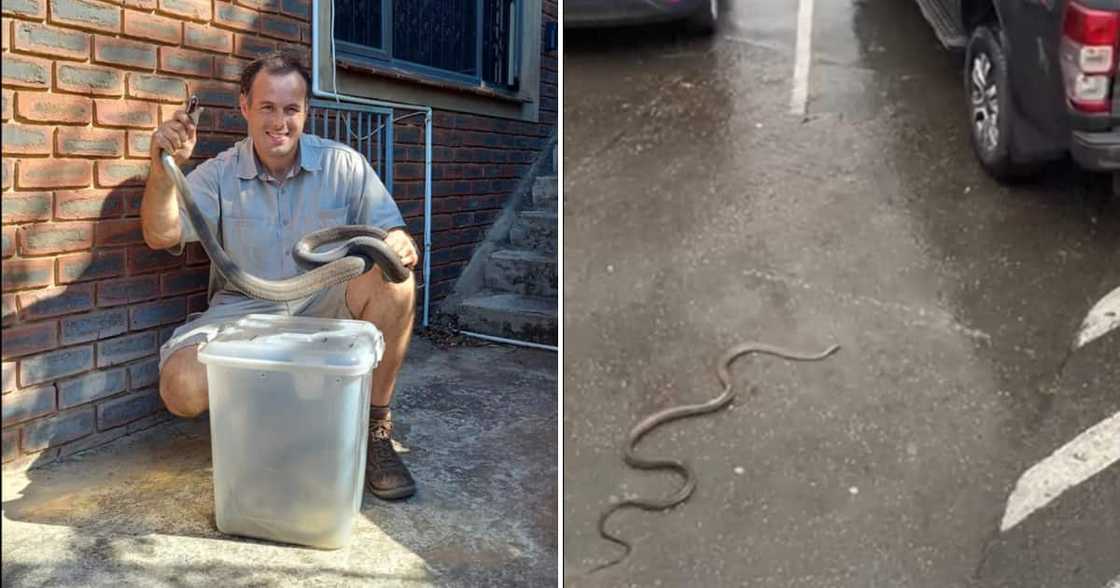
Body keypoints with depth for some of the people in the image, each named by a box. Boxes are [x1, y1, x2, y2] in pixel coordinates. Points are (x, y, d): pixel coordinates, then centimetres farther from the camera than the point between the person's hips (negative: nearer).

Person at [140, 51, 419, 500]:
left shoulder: (344, 166, -1)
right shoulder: (219, 175, 2)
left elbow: (396, 238, -6)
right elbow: (161, 236, -9)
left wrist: (399, 247, -32)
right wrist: (164, 168, -27)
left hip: (326, 309, 0)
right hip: (244, 312, 1)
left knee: (393, 282, -31)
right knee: (182, 387, -28)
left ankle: (376, 430, -16)